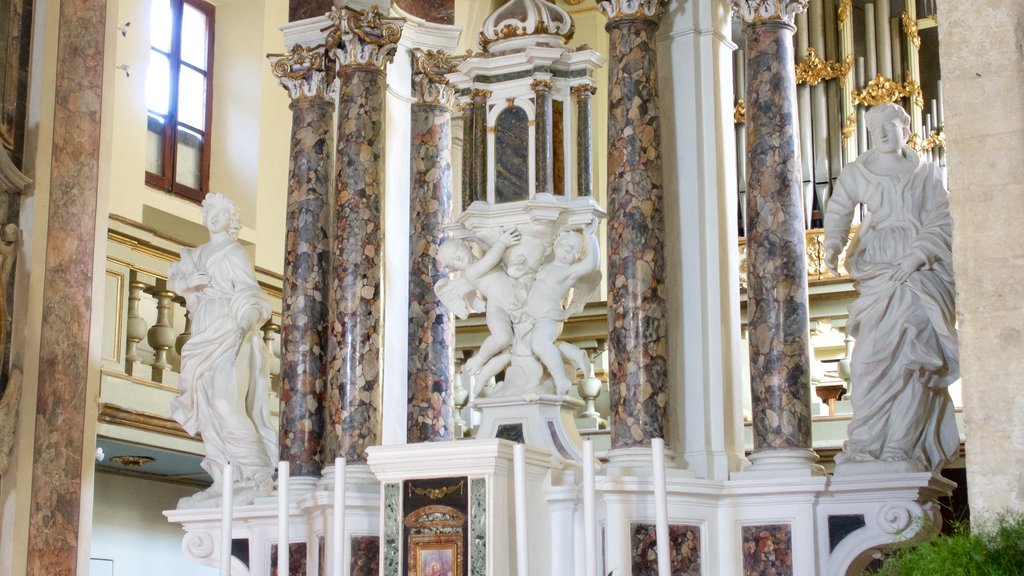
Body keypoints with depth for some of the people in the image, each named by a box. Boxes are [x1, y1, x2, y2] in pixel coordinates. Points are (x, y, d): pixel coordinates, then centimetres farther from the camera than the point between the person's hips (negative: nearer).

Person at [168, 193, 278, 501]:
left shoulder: (234, 253, -3)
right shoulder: (200, 253, 18)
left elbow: (250, 295, -12)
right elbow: (174, 278, 16)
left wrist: (245, 322, -30)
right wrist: (190, 280, -7)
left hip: (229, 335, -8)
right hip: (206, 336, 8)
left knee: (226, 403, -19)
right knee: (207, 407, 1)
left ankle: (262, 476, -17)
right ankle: (222, 480, 1)